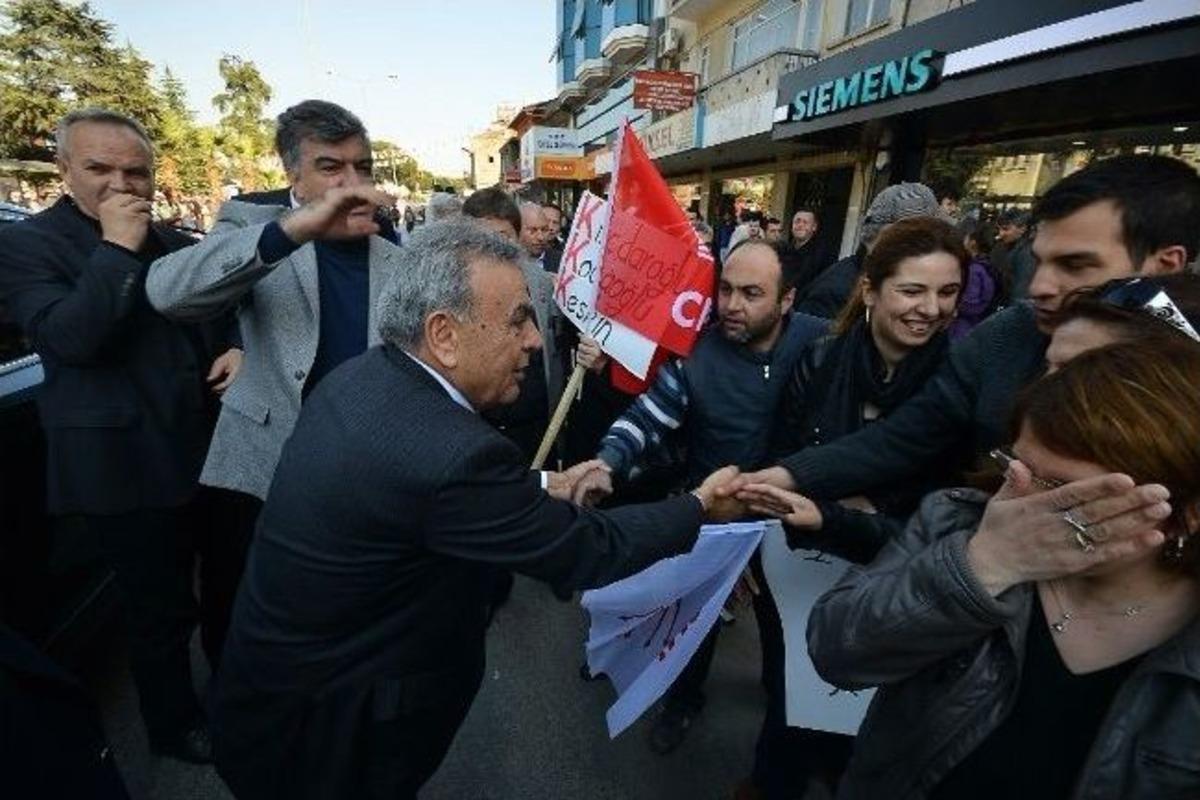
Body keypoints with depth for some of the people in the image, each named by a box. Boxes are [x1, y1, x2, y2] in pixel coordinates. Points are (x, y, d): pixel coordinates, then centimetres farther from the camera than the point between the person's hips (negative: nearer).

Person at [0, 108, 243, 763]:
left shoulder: (176, 243, 9)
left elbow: (220, 315, 18)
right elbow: (71, 338, -22)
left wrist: (236, 350, -3)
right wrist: (117, 249, -21)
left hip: (210, 448, 6)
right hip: (128, 467, -5)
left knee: (229, 581, 21)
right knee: (161, 611, 11)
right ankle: (173, 725, 37)